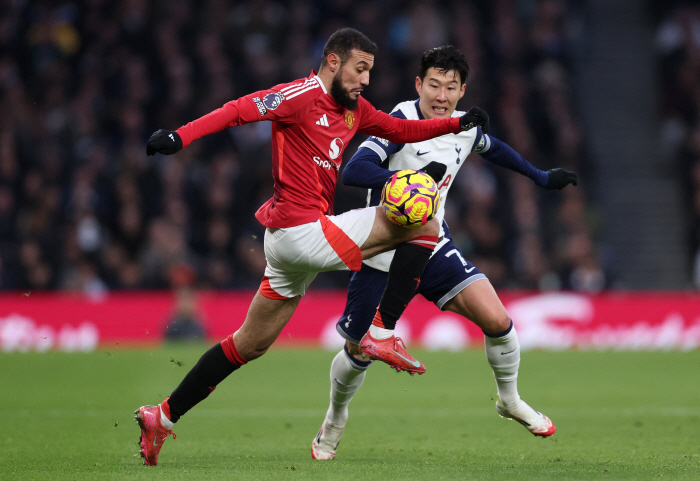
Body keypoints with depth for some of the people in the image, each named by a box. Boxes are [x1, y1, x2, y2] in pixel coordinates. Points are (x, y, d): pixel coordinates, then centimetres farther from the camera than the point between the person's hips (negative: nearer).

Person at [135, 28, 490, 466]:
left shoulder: (354, 109, 17)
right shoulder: (304, 95, -11)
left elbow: (402, 130, 26)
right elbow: (240, 109, -20)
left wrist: (457, 124, 12)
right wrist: (180, 137, -33)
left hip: (289, 240, 10)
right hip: (303, 229, -10)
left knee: (249, 344, 16)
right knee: (424, 226, -6)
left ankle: (163, 416, 19)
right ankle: (381, 334, -7)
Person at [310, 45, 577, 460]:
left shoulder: (467, 127, 0)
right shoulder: (401, 122, -20)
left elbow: (494, 148, 25)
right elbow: (353, 171, -32)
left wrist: (542, 177, 31)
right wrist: (412, 178, -43)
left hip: (432, 246, 4)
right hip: (383, 251, -4)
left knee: (497, 320, -13)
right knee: (359, 352, 5)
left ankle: (510, 400, 14)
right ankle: (335, 421, 35)